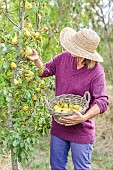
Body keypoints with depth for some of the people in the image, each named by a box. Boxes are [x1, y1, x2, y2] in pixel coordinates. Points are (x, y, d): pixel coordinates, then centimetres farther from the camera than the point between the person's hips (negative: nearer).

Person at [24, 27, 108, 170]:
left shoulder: (96, 71, -18)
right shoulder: (64, 58, -3)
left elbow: (102, 102, -21)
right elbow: (44, 71, 11)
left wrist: (84, 118, -33)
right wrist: (36, 60, -9)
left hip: (81, 130, -5)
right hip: (58, 127, 5)